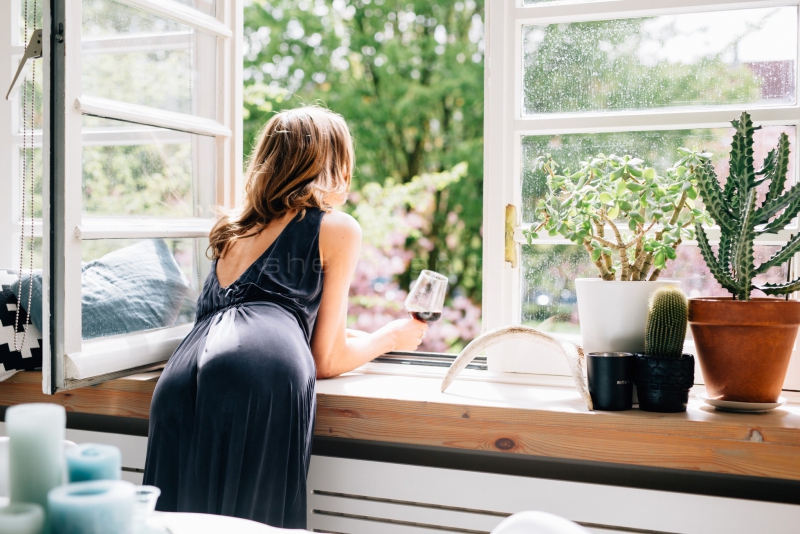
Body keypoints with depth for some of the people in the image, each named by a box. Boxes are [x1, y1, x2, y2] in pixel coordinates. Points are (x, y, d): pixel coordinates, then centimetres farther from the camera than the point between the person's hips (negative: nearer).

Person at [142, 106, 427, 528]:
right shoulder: (338, 228, 19)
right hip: (263, 374, -5)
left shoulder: (231, 229, 35)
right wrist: (391, 338, 36)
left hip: (181, 376, 6)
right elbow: (326, 360, 16)